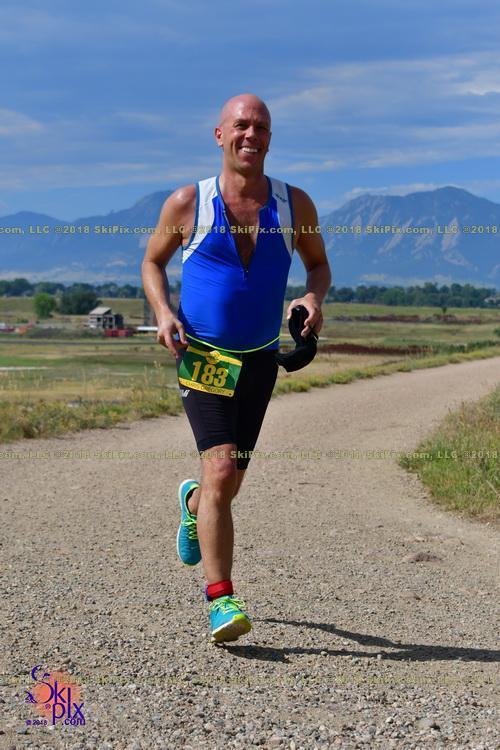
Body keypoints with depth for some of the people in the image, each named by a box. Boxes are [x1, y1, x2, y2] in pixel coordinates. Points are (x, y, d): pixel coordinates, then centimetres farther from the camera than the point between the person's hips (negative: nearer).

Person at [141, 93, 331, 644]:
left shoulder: (294, 205, 0)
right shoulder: (187, 204, -5)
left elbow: (318, 264, 14)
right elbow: (152, 261, 9)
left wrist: (314, 298, -9)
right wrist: (163, 313, -10)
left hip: (260, 360, 3)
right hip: (202, 356, -3)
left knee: (228, 483, 12)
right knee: (222, 470, -18)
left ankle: (192, 502, 50)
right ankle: (221, 600, -13)